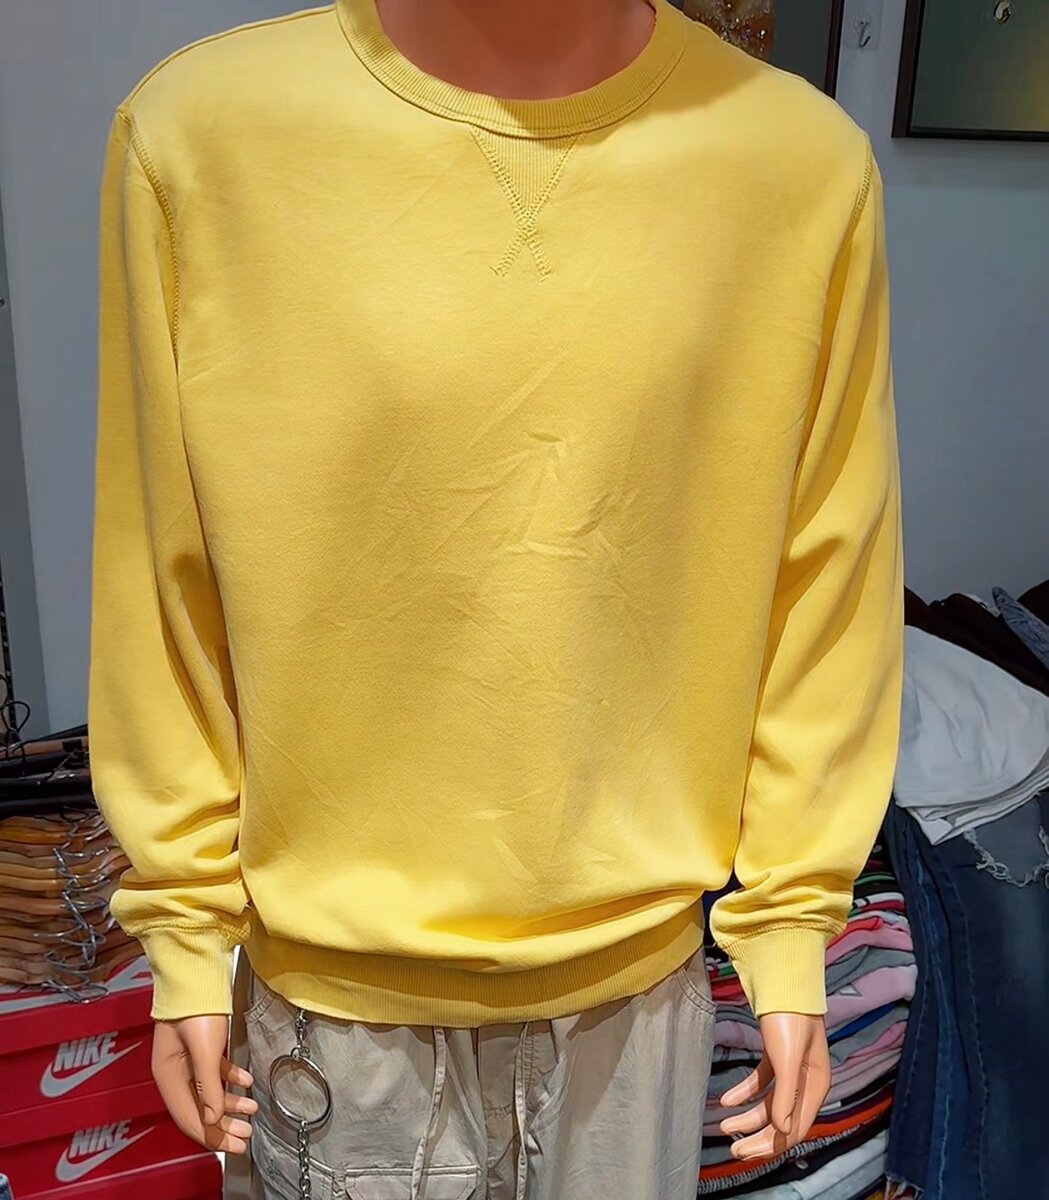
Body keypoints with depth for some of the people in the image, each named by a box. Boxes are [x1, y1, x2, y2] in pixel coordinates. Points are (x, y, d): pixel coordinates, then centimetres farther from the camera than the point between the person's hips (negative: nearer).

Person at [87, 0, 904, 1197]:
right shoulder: (197, 133, -13)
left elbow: (827, 593, -4)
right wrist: (185, 930, 1)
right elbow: (162, 594, -6)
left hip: (642, 966, 1)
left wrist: (790, 929, 2)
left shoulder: (807, 163, -11)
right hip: (338, 975, 0)